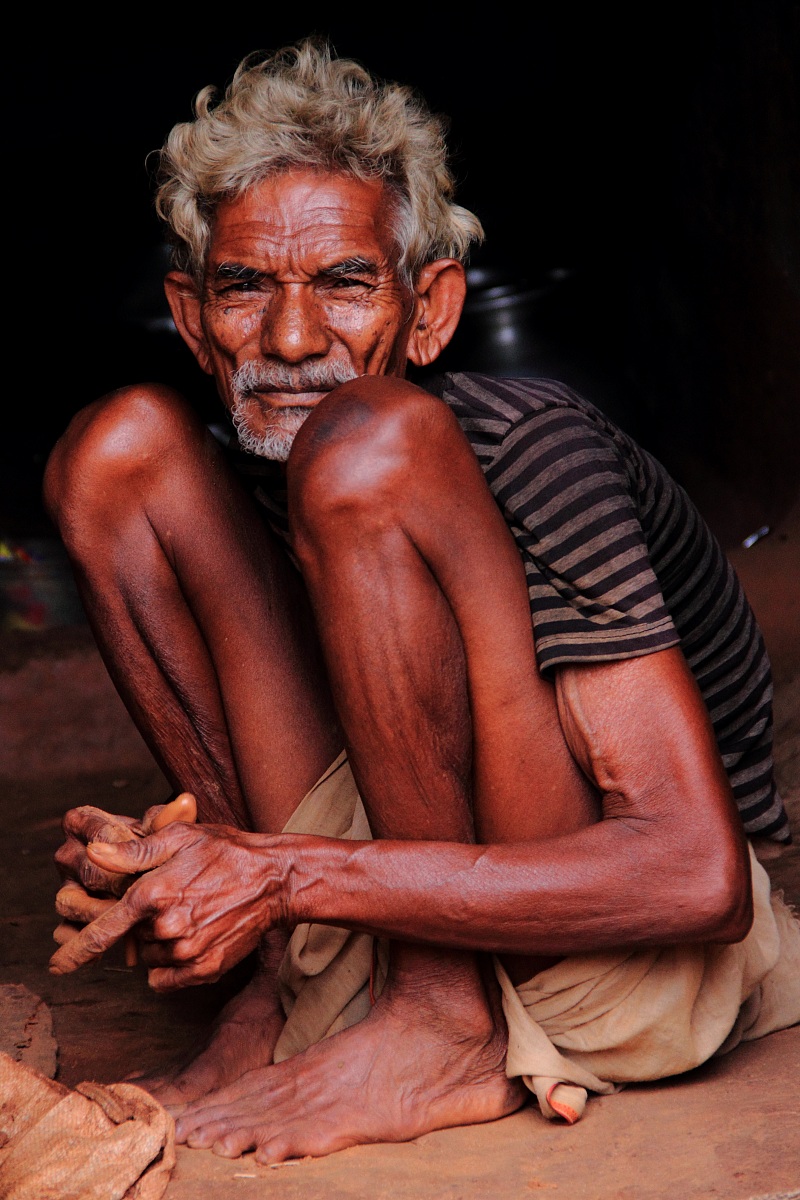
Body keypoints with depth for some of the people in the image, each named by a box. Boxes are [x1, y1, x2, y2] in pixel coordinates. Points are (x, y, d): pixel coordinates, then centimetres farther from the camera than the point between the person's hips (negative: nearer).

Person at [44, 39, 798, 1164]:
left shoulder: (529, 448, -20)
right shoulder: (257, 467, 0)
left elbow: (701, 879, -27)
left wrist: (292, 878, -29)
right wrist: (163, 863, -13)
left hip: (631, 970, -6)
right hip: (413, 900, 6)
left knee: (365, 448, -27)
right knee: (121, 444, -3)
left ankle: (449, 1032, -16)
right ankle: (296, 985, -4)